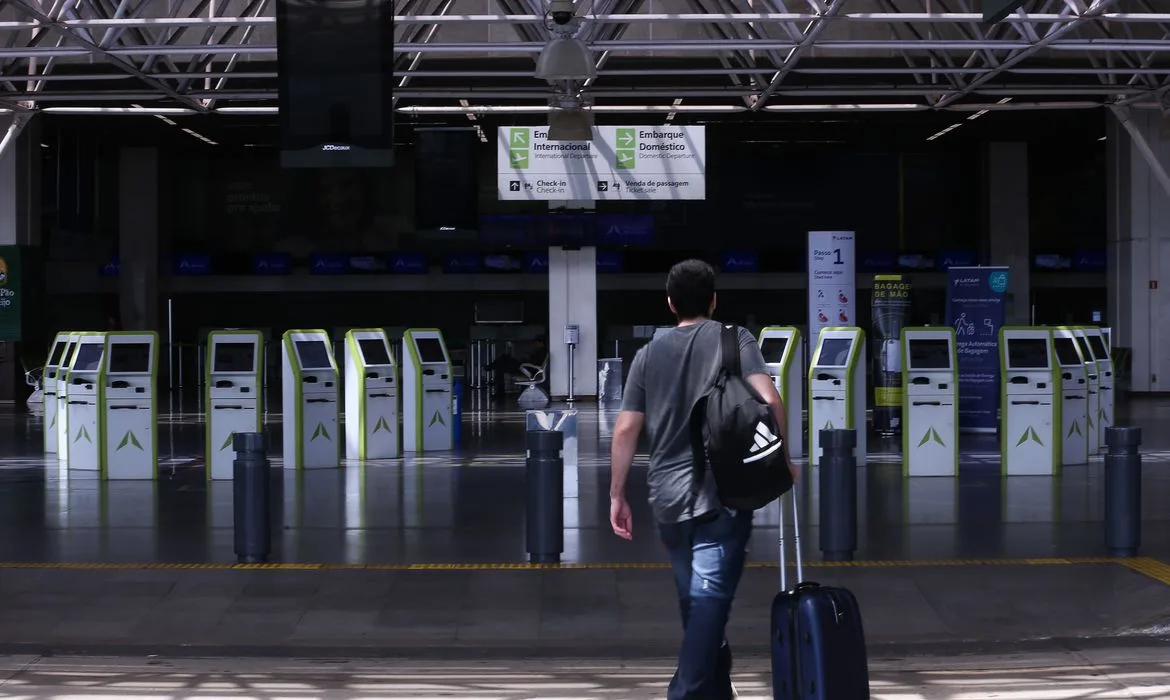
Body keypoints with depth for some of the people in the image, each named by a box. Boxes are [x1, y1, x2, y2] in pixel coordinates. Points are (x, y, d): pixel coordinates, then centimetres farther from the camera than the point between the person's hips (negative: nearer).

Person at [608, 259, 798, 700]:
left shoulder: (649, 354, 10)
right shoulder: (734, 340, 1)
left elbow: (626, 430, 6)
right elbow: (769, 401, -13)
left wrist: (617, 495, 12)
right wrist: (783, 459, -1)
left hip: (667, 498, 4)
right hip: (722, 496, -4)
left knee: (694, 601, 18)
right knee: (709, 601, -8)